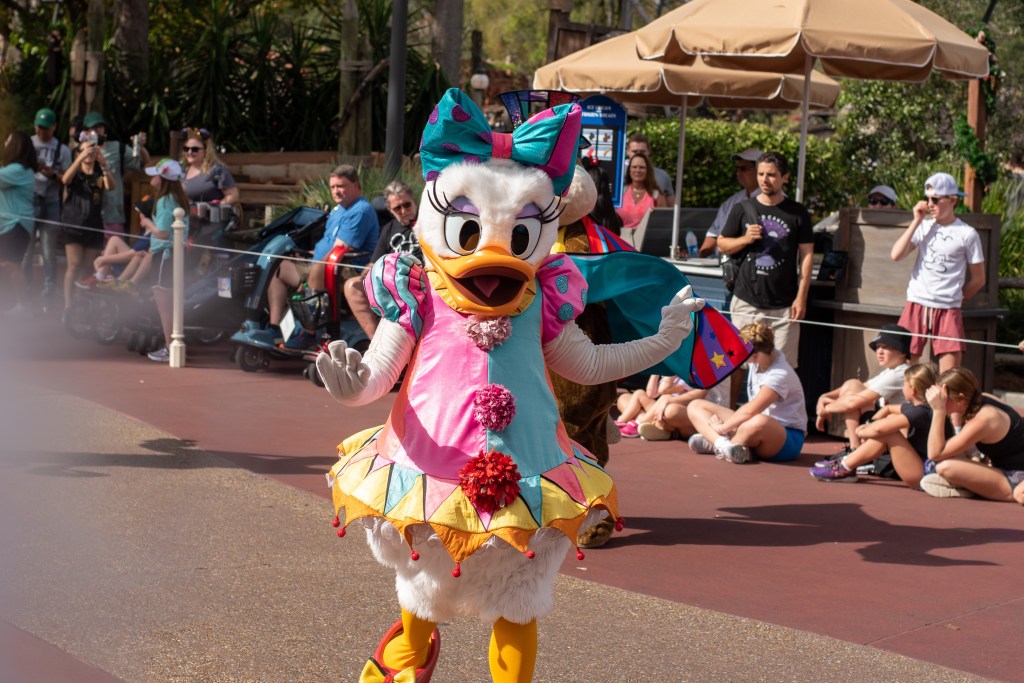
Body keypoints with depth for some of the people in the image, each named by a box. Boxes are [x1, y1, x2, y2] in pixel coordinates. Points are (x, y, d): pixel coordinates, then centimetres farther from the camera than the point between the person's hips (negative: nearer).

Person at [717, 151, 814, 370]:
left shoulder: (797, 213, 4)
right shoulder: (742, 210, 8)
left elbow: (807, 255, 3)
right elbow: (722, 245, 12)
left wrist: (801, 297, -4)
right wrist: (745, 239, -8)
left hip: (783, 305, -1)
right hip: (746, 302, 1)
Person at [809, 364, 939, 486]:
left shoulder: (920, 412, -20)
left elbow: (879, 429, -26)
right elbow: (888, 408, 25)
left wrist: (862, 432, -5)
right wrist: (868, 425, 8)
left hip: (921, 475, -10)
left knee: (886, 432, -19)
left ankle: (845, 468, -9)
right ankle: (848, 459, 7)